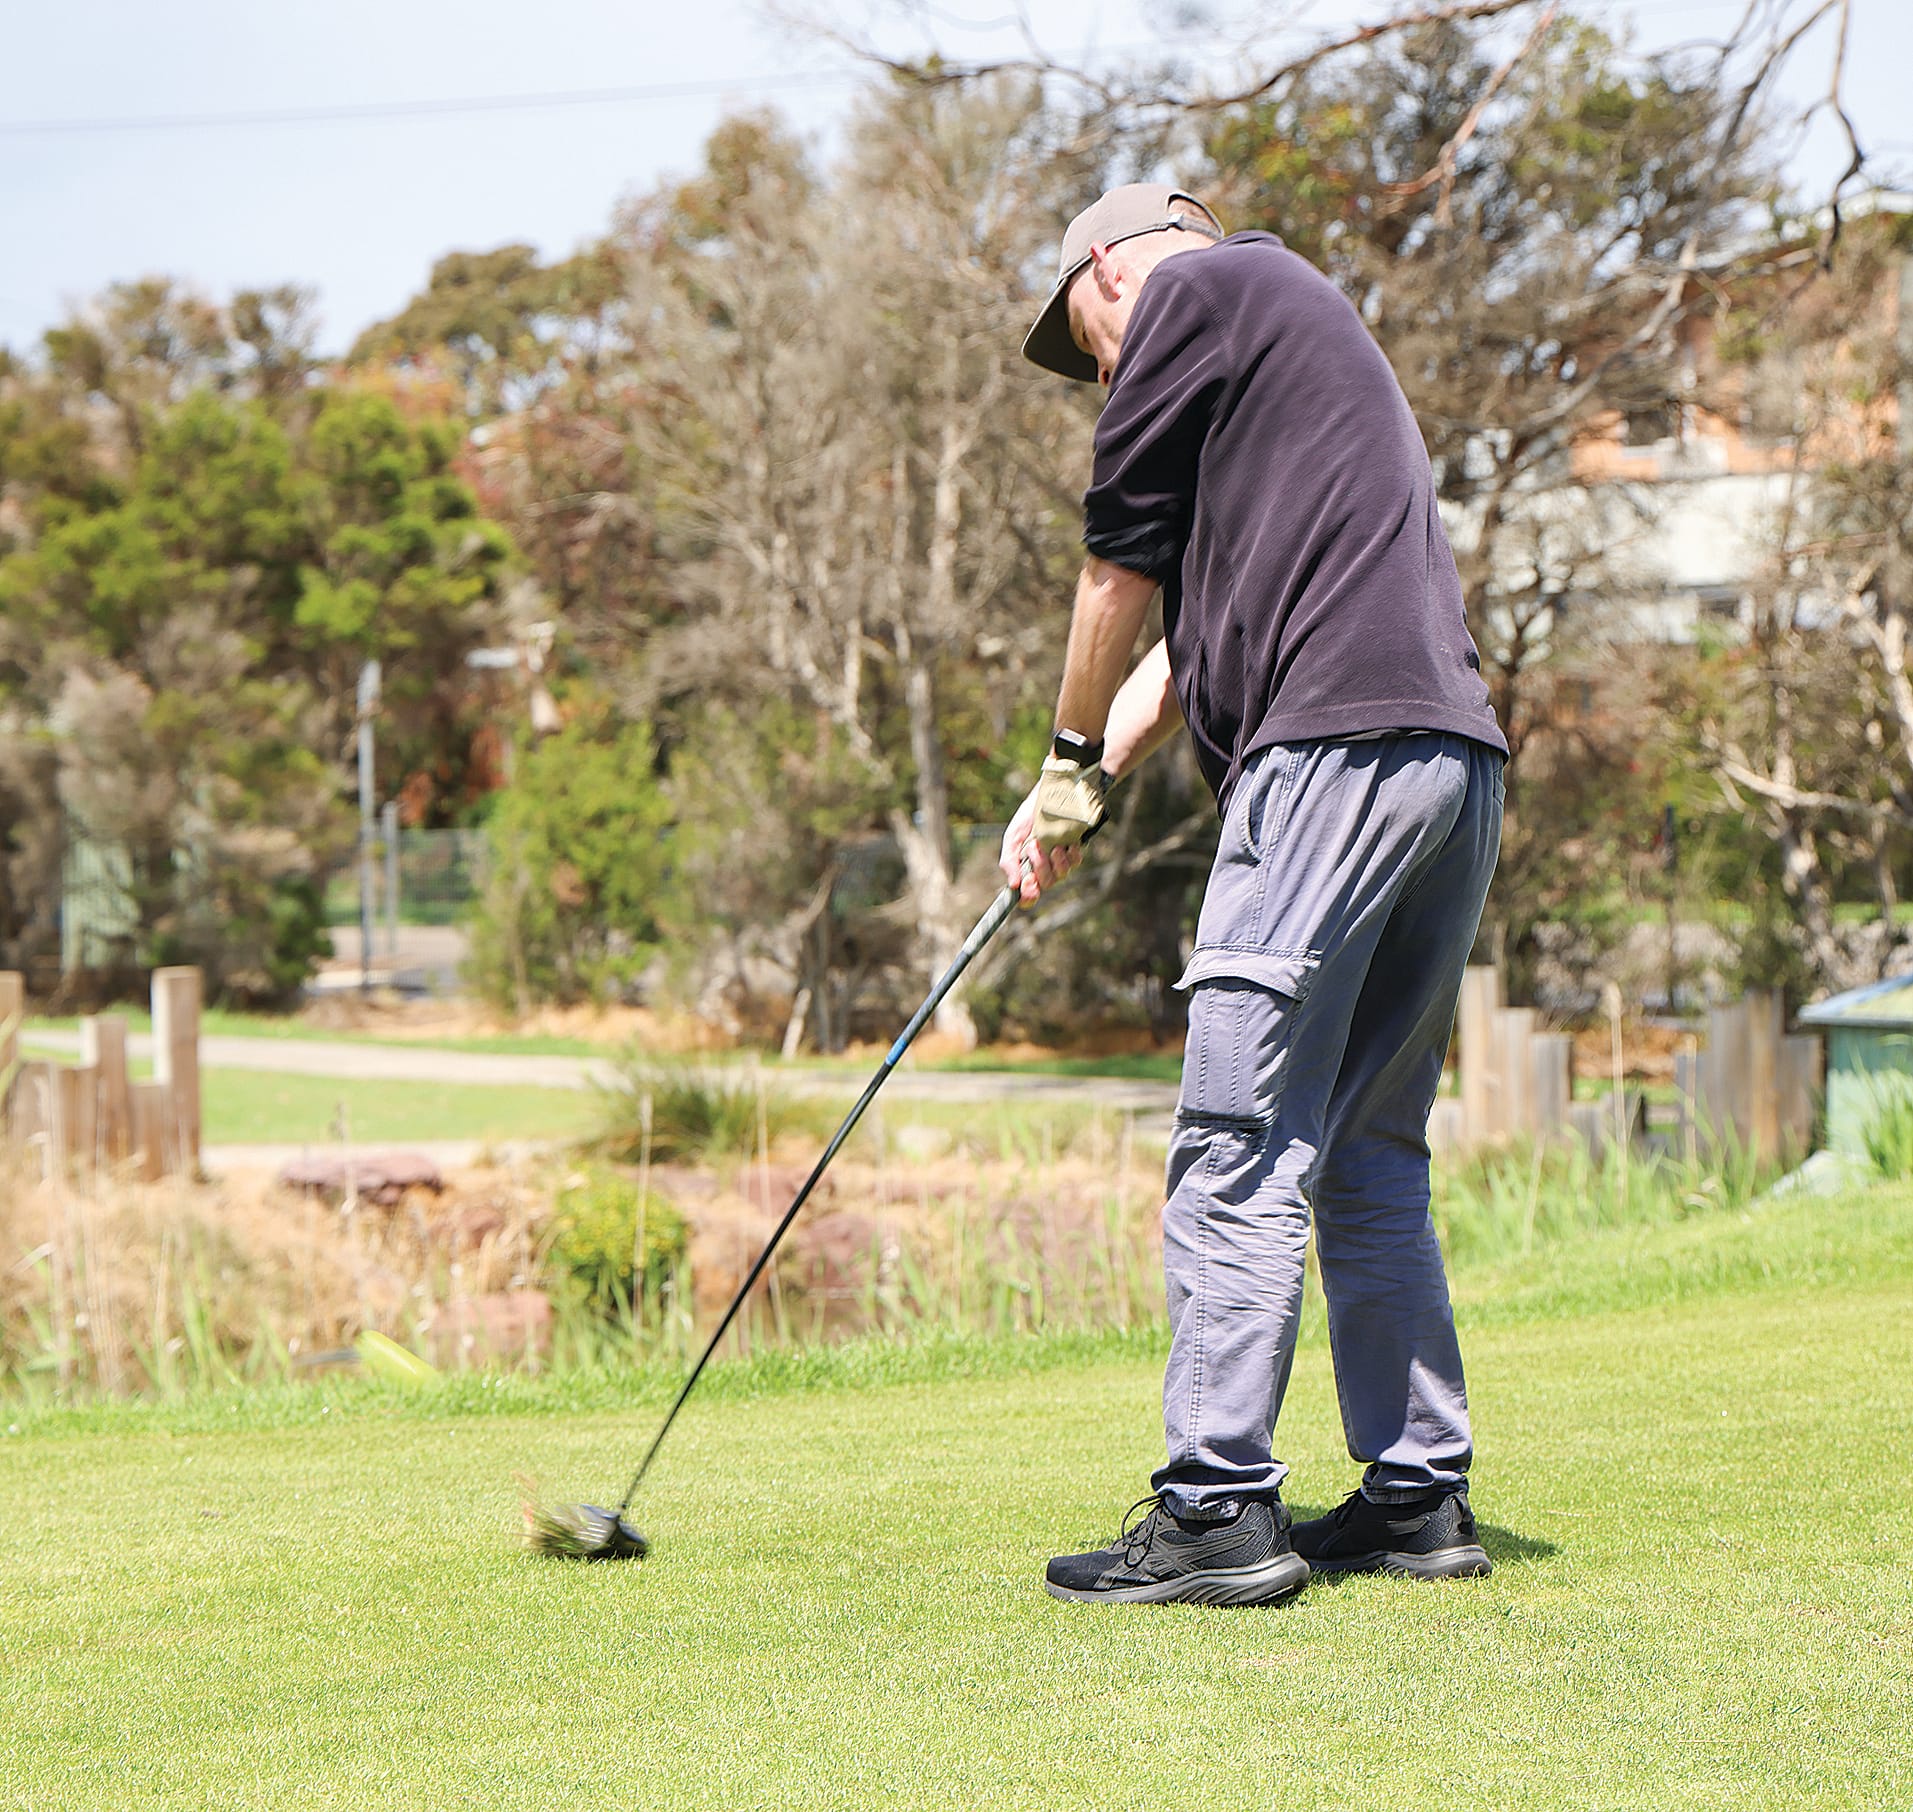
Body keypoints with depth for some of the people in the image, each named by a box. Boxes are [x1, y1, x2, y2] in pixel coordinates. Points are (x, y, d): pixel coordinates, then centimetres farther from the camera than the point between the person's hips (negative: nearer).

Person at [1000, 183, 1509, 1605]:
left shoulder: (1193, 288, 5)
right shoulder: (1304, 322, 32)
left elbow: (1121, 569, 6)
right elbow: (1197, 620, 30)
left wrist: (1073, 767, 18)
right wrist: (1093, 775, 23)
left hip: (1337, 743, -9)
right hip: (1459, 756, 9)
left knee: (1241, 1149, -9)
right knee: (1371, 1155, 13)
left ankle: (1220, 1511, -11)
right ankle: (1420, 1495, 14)